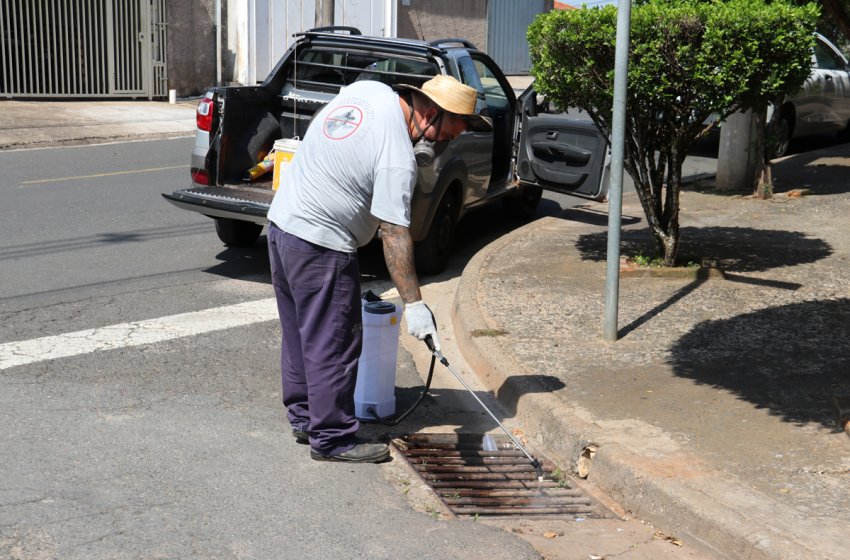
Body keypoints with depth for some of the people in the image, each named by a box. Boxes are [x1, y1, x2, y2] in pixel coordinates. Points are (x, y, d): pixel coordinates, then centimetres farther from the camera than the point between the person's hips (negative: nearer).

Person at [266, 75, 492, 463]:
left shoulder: (368, 89, 1)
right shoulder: (398, 161, -22)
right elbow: (394, 234, -24)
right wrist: (413, 303, -22)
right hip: (321, 246, -10)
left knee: (299, 335, 18)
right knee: (334, 344, 0)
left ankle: (303, 419, 30)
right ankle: (331, 439, 8)